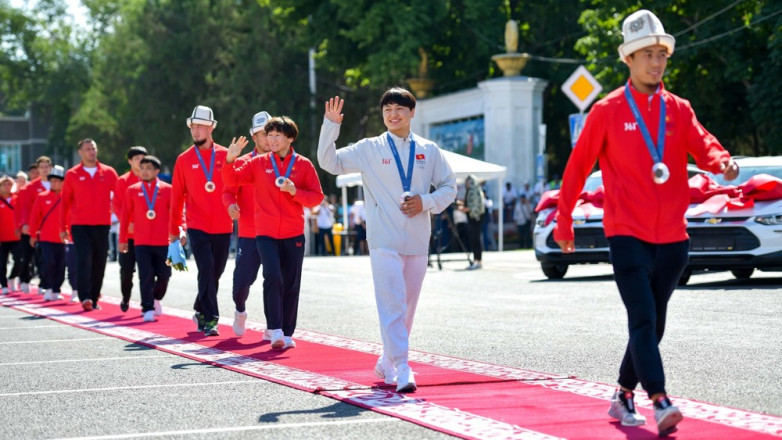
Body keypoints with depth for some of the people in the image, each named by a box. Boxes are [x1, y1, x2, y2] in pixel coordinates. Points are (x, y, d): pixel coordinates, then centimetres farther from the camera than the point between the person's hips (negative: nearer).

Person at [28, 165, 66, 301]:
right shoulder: (41, 197, 3)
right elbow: (34, 217, 5)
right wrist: (33, 235, 4)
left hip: (61, 239, 1)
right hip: (45, 238, -1)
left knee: (60, 266, 2)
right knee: (48, 262, -13)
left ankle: (56, 291, 14)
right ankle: (47, 288, 1)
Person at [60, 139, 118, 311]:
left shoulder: (108, 173, 7)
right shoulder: (72, 174, 4)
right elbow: (65, 202, 8)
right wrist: (63, 227, 7)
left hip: (102, 225, 2)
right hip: (80, 226, -2)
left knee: (99, 263, 5)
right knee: (84, 260, -14)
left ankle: (94, 299, 16)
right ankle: (85, 298, -18)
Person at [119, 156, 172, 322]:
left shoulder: (167, 189, 3)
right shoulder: (132, 190, 6)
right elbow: (125, 215, 9)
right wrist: (122, 240, 9)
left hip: (163, 241, 0)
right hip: (141, 242, 0)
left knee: (164, 275, 5)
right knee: (146, 275, -7)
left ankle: (156, 299, 32)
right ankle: (148, 309, -1)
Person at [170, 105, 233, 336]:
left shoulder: (226, 156, 3)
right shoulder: (184, 160, 3)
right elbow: (177, 197, 7)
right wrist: (174, 229, 8)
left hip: (223, 227, 2)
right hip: (197, 228, -2)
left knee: (215, 273, 10)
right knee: (207, 271, -13)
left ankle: (201, 311, 31)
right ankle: (210, 319, -10)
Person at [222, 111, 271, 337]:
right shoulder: (242, 163, 2)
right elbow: (228, 191, 1)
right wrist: (231, 205, -21)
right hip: (249, 234, -1)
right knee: (242, 279, -1)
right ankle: (240, 311, 30)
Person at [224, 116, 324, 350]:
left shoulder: (303, 165, 3)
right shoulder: (259, 163, 5)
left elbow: (317, 197, 2)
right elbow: (231, 179, 5)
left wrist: (295, 192, -15)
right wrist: (231, 159, -13)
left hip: (293, 234, 1)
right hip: (266, 233, -1)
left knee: (291, 284, 4)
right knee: (273, 277, -17)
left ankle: (287, 333, 13)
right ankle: (275, 330, -16)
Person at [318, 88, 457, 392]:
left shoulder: (429, 151, 9)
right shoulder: (370, 149, 4)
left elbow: (449, 187, 13)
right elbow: (329, 162, 1)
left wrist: (426, 202, -5)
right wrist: (331, 125, -10)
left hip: (418, 242, 3)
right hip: (385, 240, -3)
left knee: (408, 306, 10)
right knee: (392, 304, -14)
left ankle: (387, 363, 25)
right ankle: (401, 370, -18)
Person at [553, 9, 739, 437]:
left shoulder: (678, 109, 10)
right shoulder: (607, 111, -1)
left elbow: (702, 145, -6)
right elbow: (577, 166, 4)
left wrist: (722, 161, -29)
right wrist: (563, 221, 6)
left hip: (672, 237, 5)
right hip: (627, 234, -5)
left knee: (653, 325, 11)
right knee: (643, 320, -16)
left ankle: (623, 397, 26)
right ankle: (660, 403, -23)